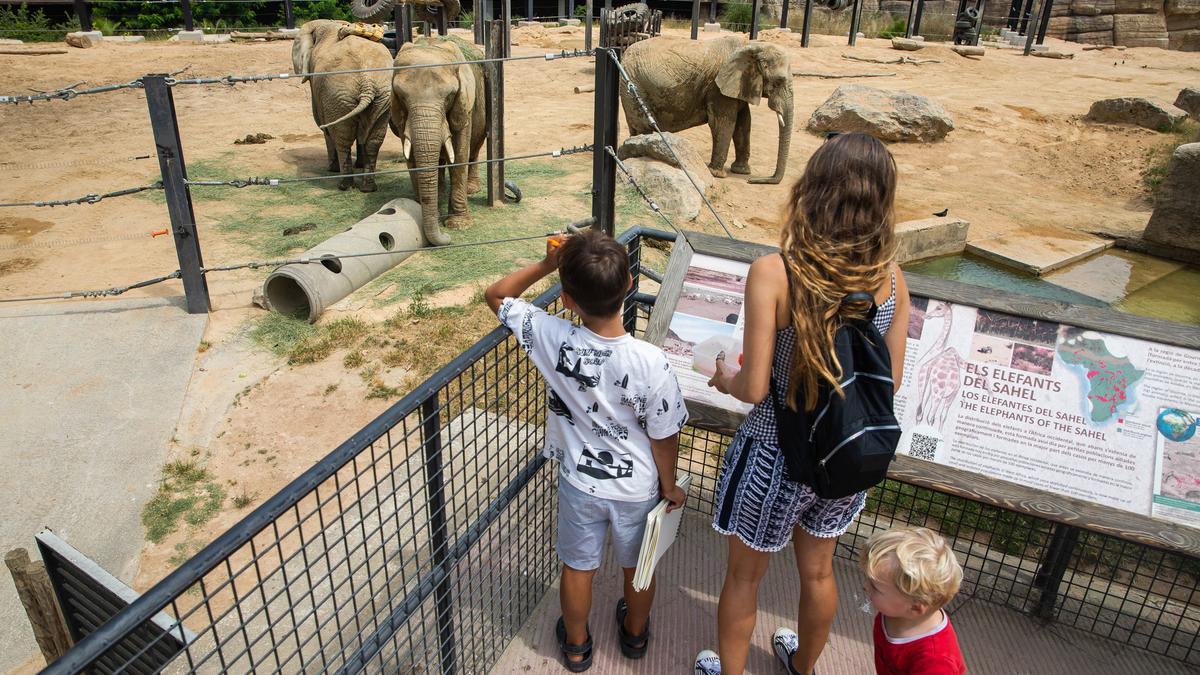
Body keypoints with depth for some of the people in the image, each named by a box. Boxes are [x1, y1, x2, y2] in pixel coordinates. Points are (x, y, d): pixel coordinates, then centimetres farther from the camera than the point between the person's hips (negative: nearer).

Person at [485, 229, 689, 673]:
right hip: (637, 488, 0)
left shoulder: (552, 339, -26)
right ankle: (635, 633, 52)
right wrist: (669, 486, 1)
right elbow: (664, 436, -16)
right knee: (637, 567, 27)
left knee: (578, 567, 25)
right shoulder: (650, 362, -30)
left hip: (579, 484, 1)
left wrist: (546, 264, -12)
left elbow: (496, 295, -9)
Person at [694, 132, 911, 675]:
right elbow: (889, 381, -1)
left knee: (744, 577, 20)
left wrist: (725, 379, -1)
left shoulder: (773, 273, -24)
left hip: (776, 455, -5)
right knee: (818, 571, 29)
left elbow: (754, 389, -23)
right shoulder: (891, 277, -10)